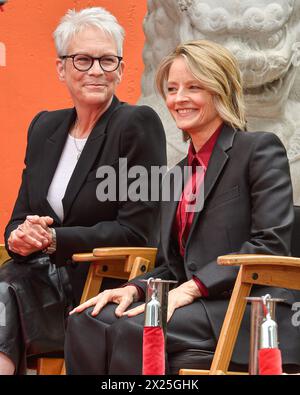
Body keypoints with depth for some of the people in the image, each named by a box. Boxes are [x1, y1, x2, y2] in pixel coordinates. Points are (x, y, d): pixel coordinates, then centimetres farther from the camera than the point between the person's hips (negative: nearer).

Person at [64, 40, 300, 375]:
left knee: (133, 328, -30)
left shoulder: (260, 149, 1)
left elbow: (271, 244, -11)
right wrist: (133, 289, -3)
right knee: (86, 321, -19)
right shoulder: (176, 175, 23)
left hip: (249, 318, -6)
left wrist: (191, 289, -18)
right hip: (197, 309, 6)